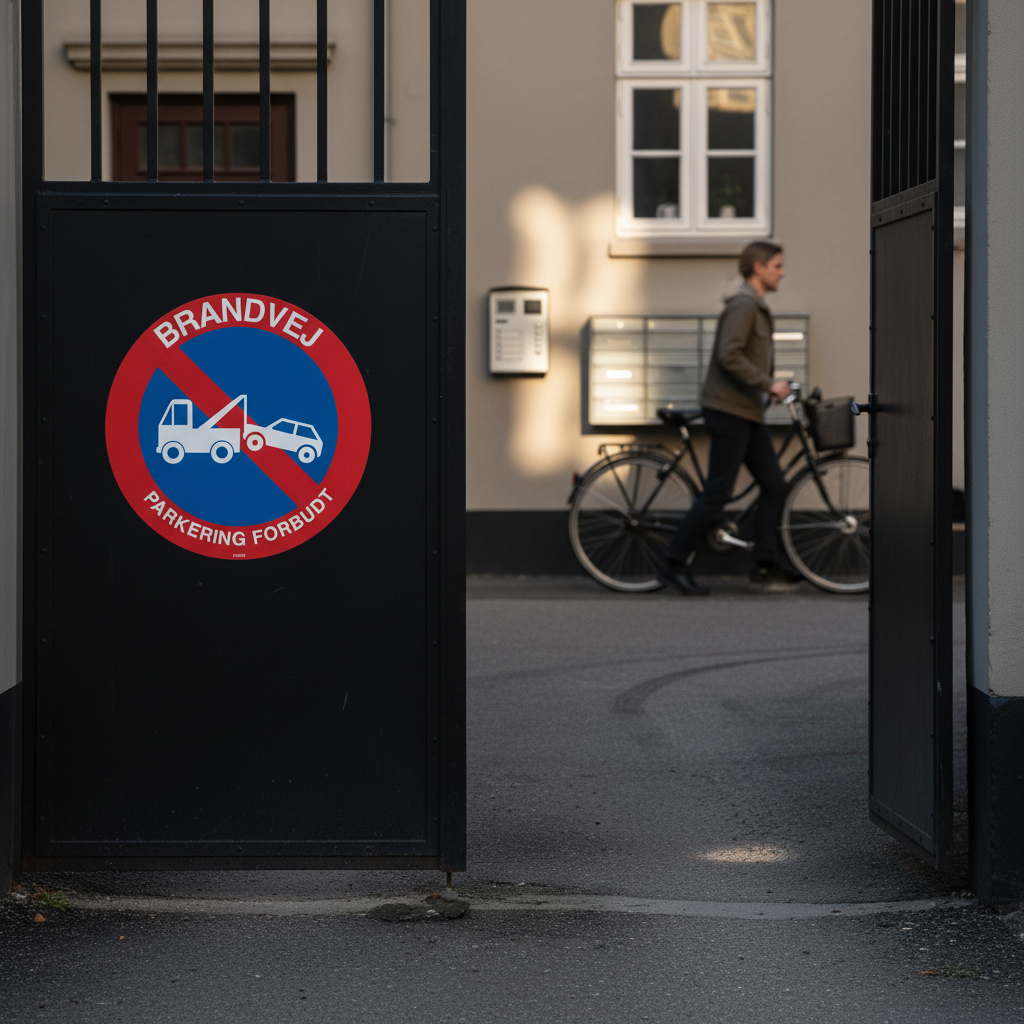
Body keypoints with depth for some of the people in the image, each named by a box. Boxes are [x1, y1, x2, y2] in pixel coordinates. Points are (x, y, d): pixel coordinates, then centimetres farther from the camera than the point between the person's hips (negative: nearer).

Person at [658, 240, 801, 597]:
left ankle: (765, 564, 10)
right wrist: (768, 384, -23)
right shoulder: (743, 305, -14)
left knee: (774, 486, 7)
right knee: (718, 492, -8)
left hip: (748, 413, 10)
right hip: (729, 410, -10)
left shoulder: (756, 307, 18)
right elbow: (730, 356, -25)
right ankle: (674, 564, -1)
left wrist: (771, 388, 14)